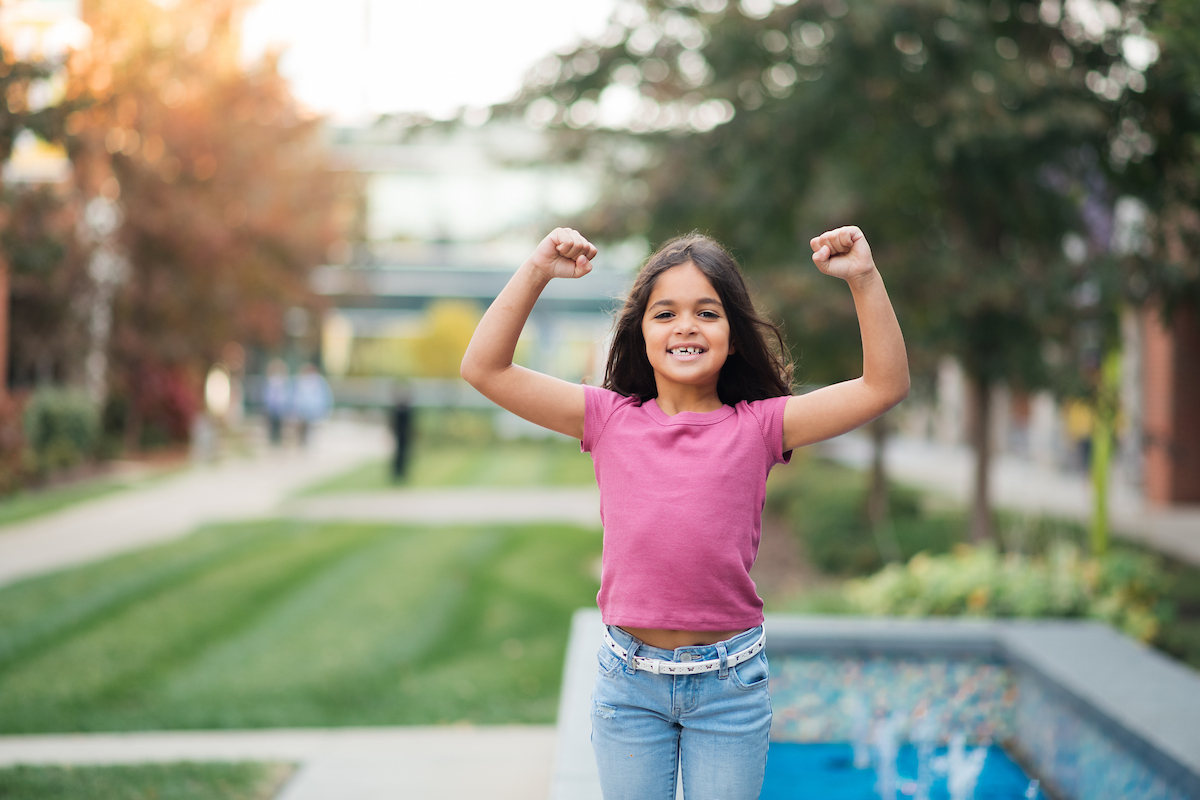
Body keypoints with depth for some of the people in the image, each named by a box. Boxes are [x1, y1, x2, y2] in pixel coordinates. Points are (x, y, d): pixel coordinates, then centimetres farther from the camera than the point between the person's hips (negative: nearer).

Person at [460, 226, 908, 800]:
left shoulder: (756, 427, -4)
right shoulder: (611, 420, -1)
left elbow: (885, 385, -9)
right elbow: (484, 368, -4)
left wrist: (863, 277, -16)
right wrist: (536, 272, -11)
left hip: (729, 682, -1)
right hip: (628, 681, 1)